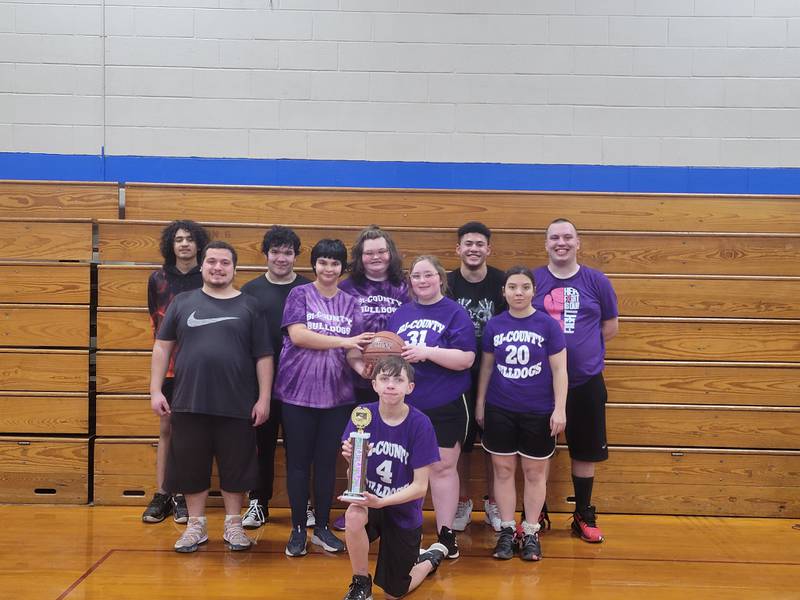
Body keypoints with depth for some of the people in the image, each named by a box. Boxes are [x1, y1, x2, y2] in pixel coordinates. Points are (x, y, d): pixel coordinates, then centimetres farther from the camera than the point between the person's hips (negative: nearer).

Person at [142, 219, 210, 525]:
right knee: (166, 428, 6)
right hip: (169, 363, 2)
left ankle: (181, 495, 11)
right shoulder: (158, 279, 4)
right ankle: (161, 494, 12)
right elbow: (156, 320, 13)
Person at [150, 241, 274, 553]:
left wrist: (264, 398, -3)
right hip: (189, 403, 1)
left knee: (235, 467, 7)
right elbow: (162, 346, 8)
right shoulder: (183, 302, 8)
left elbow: (263, 357, 3)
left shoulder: (249, 306, 4)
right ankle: (196, 525, 23)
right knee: (190, 466, 8)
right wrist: (155, 390, 1)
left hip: (237, 406, -1)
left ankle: (233, 525, 22)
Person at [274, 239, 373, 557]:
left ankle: (322, 527, 22)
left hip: (337, 394, 3)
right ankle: (298, 529, 16)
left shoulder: (350, 303, 9)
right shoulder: (300, 295, 0)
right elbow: (298, 335, -14)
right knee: (298, 461, 5)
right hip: (298, 391, -3)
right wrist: (343, 341, -19)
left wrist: (361, 365, -16)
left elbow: (353, 350, 6)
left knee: (327, 461, 10)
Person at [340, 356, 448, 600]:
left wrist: (380, 502, -31)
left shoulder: (420, 424, -19)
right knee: (354, 516, -36)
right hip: (368, 499, 1)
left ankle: (433, 556, 41)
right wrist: (351, 457, -35)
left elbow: (420, 486, -17)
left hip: (403, 510, -1)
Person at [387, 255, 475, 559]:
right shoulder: (400, 314, 12)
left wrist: (426, 352, -21)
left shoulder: (455, 314, -3)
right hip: (404, 406, 4)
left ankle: (446, 533, 16)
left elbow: (466, 359, -13)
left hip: (445, 408, -4)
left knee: (442, 468, 4)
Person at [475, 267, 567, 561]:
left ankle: (531, 533, 20)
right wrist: (480, 403, 11)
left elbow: (559, 369, -4)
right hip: (500, 410, 2)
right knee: (503, 469, 8)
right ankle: (506, 530, 20)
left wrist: (559, 409, -9)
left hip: (539, 412, -2)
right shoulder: (494, 325, 1)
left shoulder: (548, 324, -6)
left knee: (534, 471, 8)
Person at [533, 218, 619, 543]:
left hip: (586, 381, 1)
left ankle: (584, 516, 27)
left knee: (585, 450, 10)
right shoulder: (532, 280, 0)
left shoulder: (597, 281, 1)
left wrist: (582, 347, -1)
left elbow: (611, 326, 8)